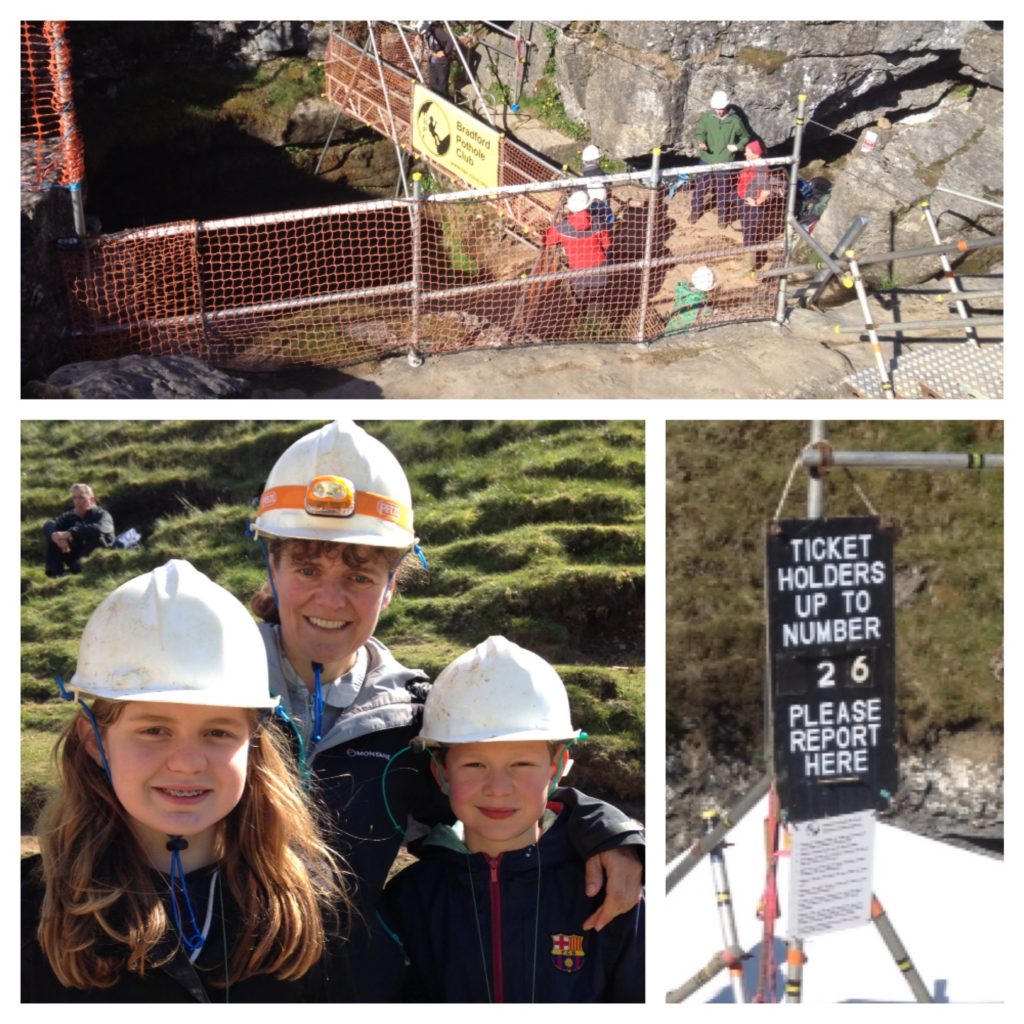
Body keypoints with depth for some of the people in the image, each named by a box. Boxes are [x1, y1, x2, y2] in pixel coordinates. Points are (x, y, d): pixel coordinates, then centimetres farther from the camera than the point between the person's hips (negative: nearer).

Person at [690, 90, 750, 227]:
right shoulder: (706, 117, -6)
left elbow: (745, 137, 6)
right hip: (706, 160, 1)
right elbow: (699, 132, -10)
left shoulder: (735, 120, -8)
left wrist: (738, 147, -12)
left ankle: (723, 217, 25)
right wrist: (700, 141, -33)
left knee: (723, 191, 9)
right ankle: (695, 212, 30)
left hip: (724, 162, -1)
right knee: (700, 187, 10)